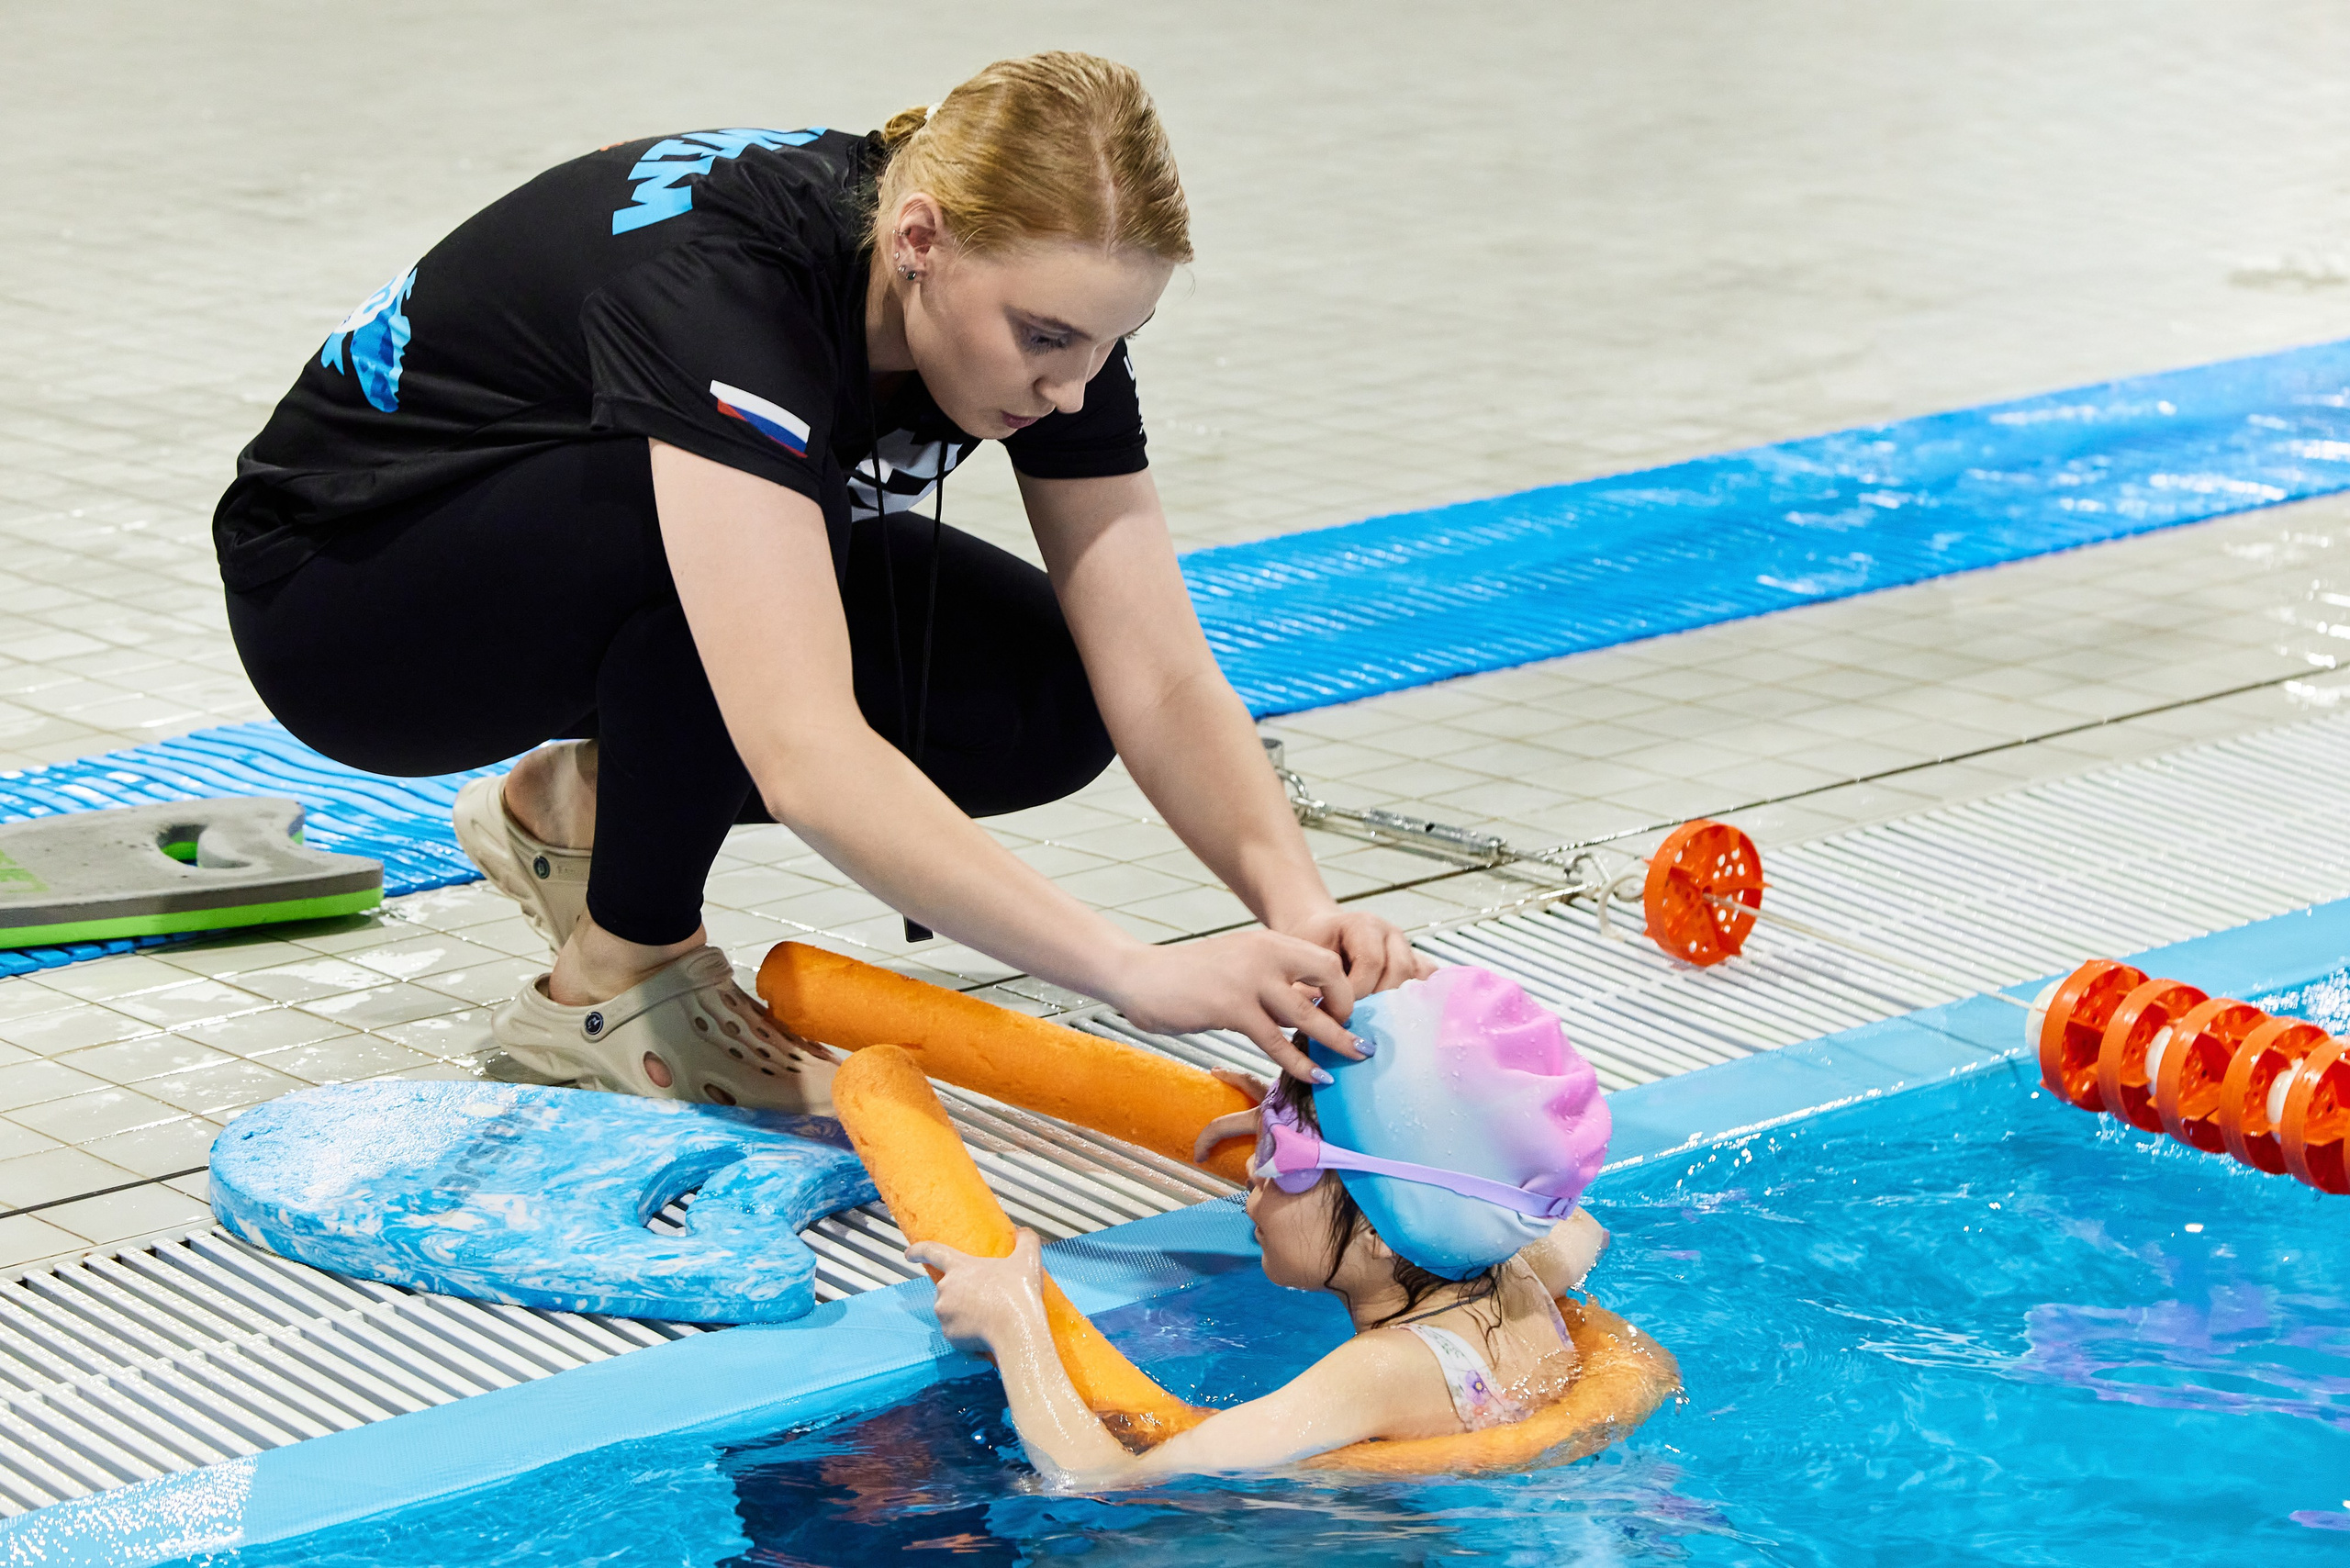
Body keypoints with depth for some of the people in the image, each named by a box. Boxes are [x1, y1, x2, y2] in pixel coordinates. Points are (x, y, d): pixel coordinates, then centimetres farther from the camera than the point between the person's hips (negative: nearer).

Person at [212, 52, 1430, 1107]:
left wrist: (1298, 908, -36)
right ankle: (612, 982, -14)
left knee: (1049, 693, -14)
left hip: (604, 574, 7)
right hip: (338, 580, -7)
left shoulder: (1036, 290, -17)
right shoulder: (724, 279, -39)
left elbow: (1158, 679, -18)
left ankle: (582, 805, 5)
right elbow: (806, 757, -49)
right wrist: (1134, 974, -54)